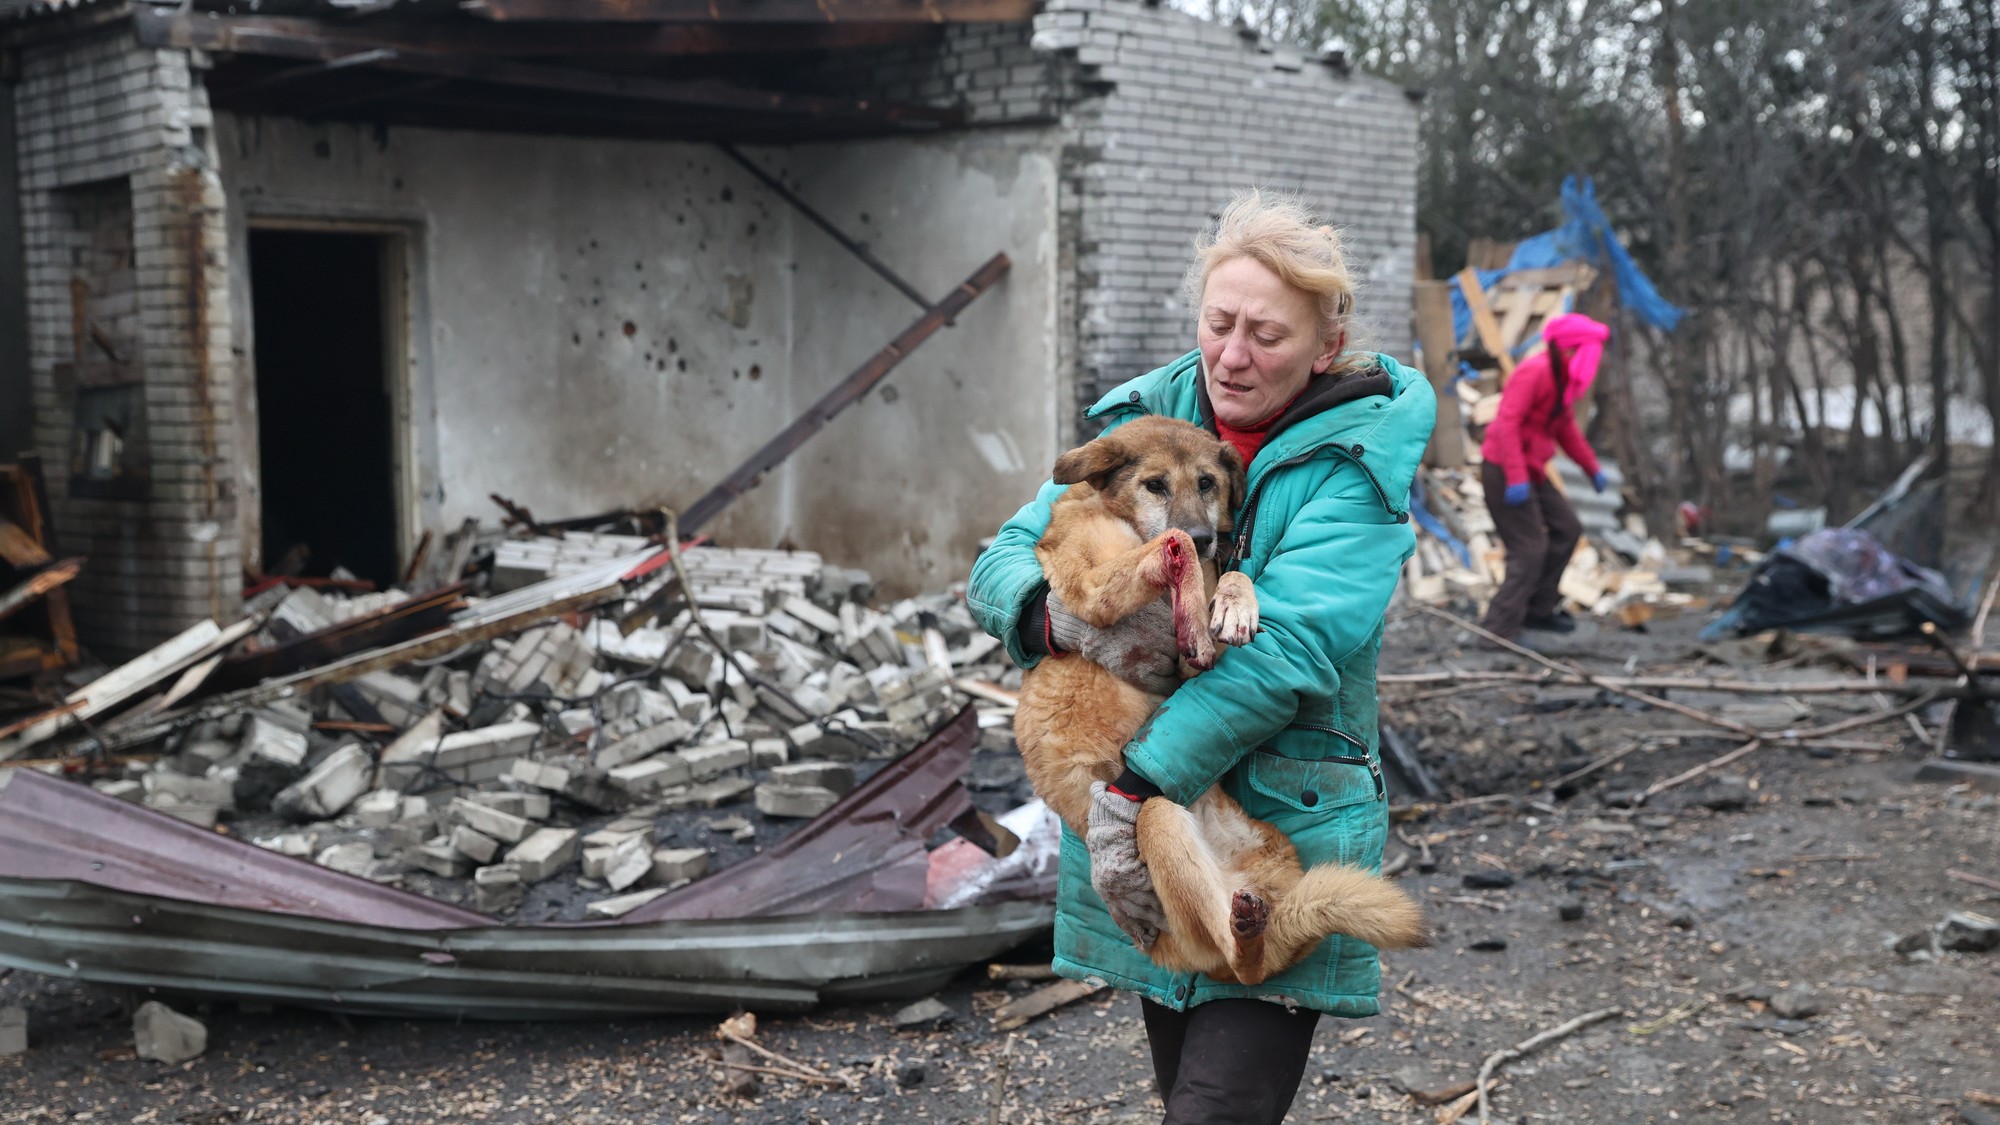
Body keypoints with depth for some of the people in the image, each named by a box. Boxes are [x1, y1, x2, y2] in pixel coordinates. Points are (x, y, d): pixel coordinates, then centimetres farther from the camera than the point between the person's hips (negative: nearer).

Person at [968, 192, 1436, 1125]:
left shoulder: (1357, 462, -11)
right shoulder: (1144, 419, 4)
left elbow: (1285, 646, -23)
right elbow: (1004, 563, 0)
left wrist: (1135, 792, -28)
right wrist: (1067, 621, -24)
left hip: (1283, 830, -5)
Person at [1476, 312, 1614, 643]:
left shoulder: (1564, 377, 12)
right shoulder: (1534, 371, -19)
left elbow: (1566, 427, 25)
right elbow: (1507, 422, -27)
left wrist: (1592, 468, 27)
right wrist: (1516, 478, -32)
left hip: (1531, 470, 10)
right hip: (1505, 470, -10)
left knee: (1567, 529, 16)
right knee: (1530, 550, -12)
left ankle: (1540, 608, 26)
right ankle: (1500, 629, -10)